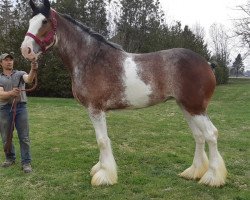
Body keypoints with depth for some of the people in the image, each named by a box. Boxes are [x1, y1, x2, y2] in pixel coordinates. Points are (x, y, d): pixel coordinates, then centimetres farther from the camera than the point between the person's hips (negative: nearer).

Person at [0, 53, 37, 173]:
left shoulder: (20, 74, 9)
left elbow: (29, 79, -15)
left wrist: (33, 70, -37)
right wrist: (11, 93, -28)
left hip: (20, 107, -1)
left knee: (24, 137, -3)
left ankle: (26, 162, 3)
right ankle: (10, 158, 31)